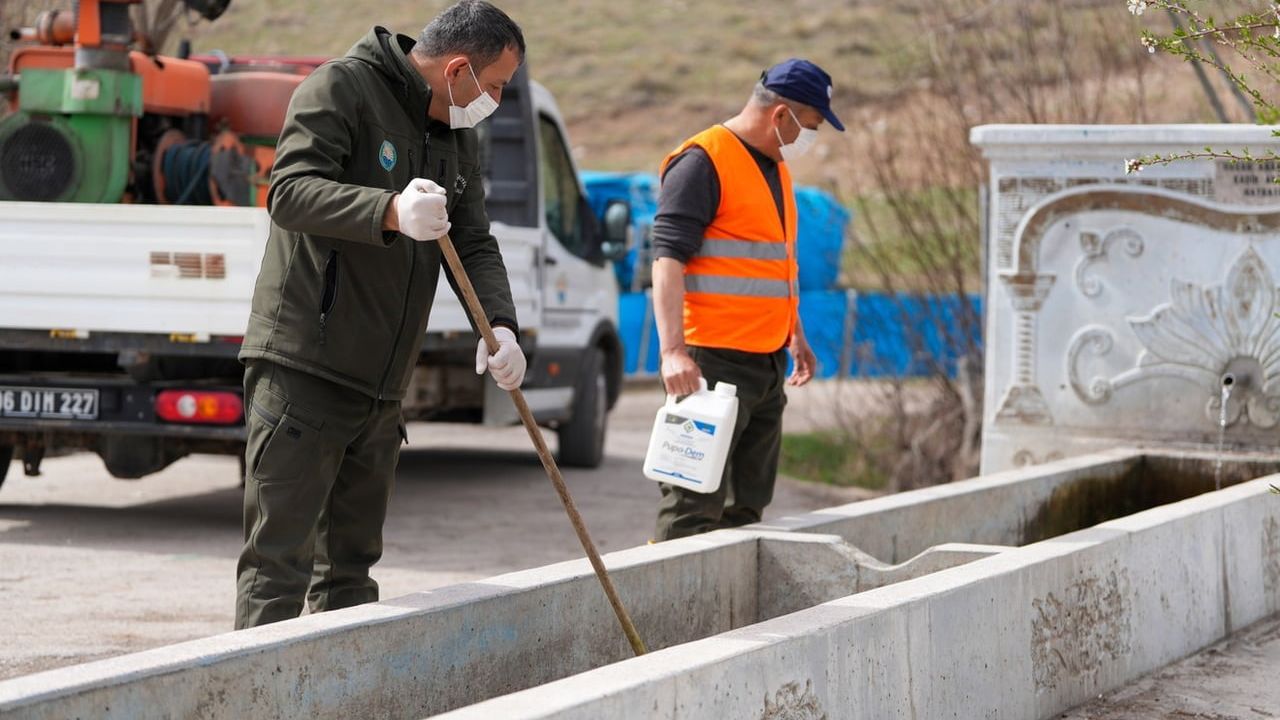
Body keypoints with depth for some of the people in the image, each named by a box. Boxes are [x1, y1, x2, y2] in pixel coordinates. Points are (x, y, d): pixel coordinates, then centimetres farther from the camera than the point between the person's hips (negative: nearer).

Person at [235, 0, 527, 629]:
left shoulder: (458, 138, 17)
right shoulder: (342, 88, -8)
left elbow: (475, 246, 14)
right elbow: (290, 191, -21)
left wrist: (499, 325, -6)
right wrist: (390, 212, -37)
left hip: (379, 387, 9)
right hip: (301, 371, -8)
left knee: (351, 566, 13)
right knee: (277, 563, -11)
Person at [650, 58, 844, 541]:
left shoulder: (775, 167, 19)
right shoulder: (702, 162, -11)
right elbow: (668, 259, -18)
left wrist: (796, 337, 31)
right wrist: (673, 350, -27)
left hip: (767, 364, 9)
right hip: (713, 362, -9)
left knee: (747, 504, 10)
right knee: (695, 506, -12)